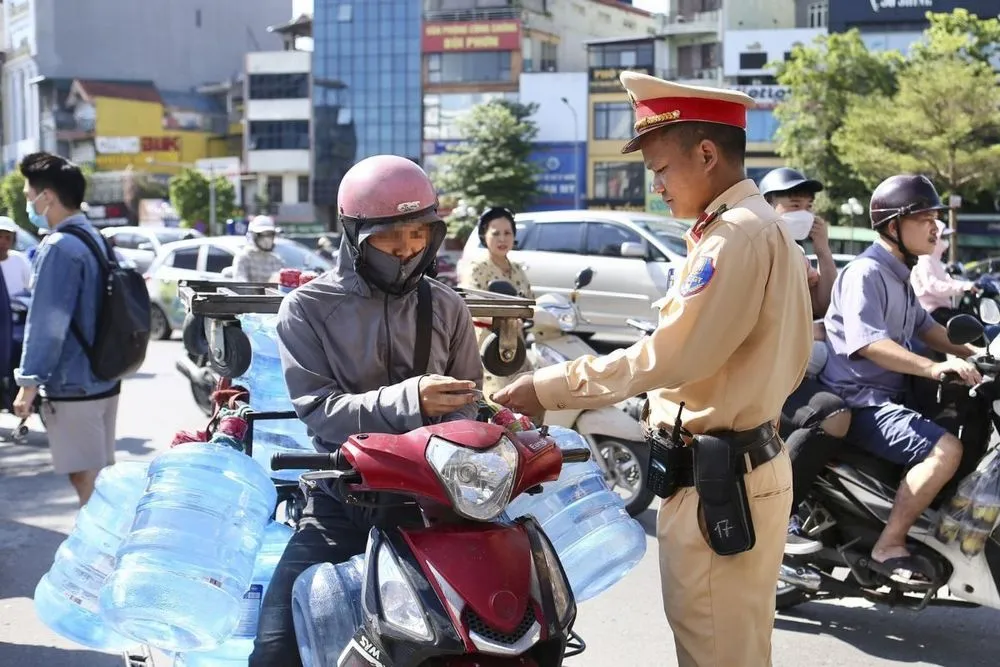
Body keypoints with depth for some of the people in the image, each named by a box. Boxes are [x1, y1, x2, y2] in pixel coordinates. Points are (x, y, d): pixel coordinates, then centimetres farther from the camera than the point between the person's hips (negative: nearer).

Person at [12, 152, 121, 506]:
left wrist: (29, 383, -15)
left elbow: (47, 323, -19)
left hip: (72, 387, -9)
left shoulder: (59, 248, -17)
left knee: (85, 478, -2)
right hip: (103, 381, 9)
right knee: (101, 475, 16)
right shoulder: (98, 240, 10)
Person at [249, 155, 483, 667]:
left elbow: (467, 403, 8)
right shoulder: (308, 307, 1)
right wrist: (407, 400, -27)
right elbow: (317, 407, -11)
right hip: (341, 497, -2)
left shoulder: (446, 308, 11)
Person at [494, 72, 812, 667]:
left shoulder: (737, 234, -19)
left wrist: (551, 389, -17)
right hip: (735, 458, 11)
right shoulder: (756, 227, 16)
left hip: (719, 479, -11)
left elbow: (671, 354, -23)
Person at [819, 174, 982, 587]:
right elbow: (867, 342, -29)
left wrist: (975, 354, 14)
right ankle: (890, 546, -20)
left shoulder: (899, 274, 17)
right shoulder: (865, 272, -15)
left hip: (893, 395, 11)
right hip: (860, 403, -11)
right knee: (946, 450, -28)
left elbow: (922, 326, 27)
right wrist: (932, 367, -38)